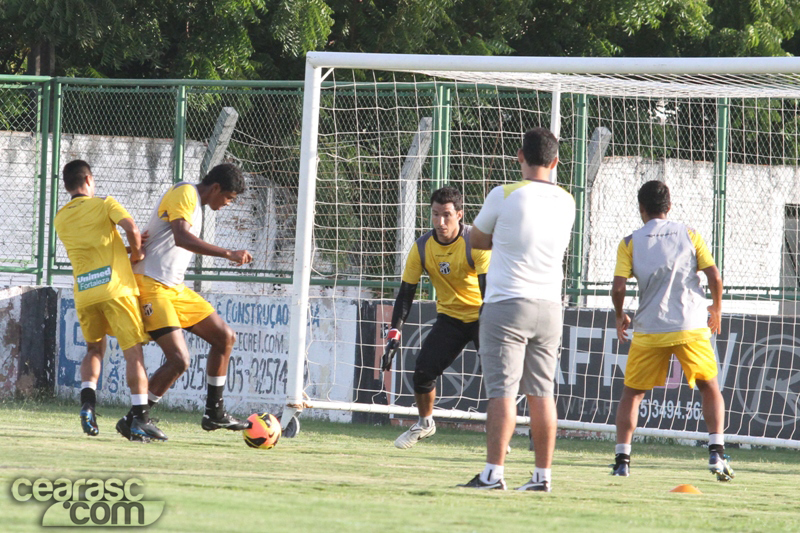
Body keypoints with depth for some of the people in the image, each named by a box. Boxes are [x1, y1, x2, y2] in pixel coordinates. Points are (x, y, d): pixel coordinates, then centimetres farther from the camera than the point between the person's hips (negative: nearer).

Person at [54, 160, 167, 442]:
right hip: (115, 288, -4)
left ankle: (87, 400, -1)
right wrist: (136, 252, 4)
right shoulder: (104, 204, 2)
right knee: (133, 352, -2)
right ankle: (140, 418, -12)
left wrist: (126, 251, 21)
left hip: (83, 293, 4)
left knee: (94, 349, 23)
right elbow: (131, 228, -14)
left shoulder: (60, 219, 16)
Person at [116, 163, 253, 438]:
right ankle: (133, 421, -6)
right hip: (151, 287, -11)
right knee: (179, 360, -18)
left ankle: (214, 414, 23)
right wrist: (228, 254, -32)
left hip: (174, 288, 11)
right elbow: (181, 237, -29)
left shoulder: (194, 202, 18)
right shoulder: (184, 194, -14)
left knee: (224, 337, 13)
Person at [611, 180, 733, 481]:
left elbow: (618, 288, -5)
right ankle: (716, 451, -2)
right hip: (691, 326, 0)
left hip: (649, 330, 0)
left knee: (632, 393, 14)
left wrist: (619, 317, 13)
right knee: (710, 389, 14)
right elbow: (714, 277, -1)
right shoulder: (688, 235, 6)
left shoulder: (630, 243, 3)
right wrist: (716, 310, 16)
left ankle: (622, 459, 6)